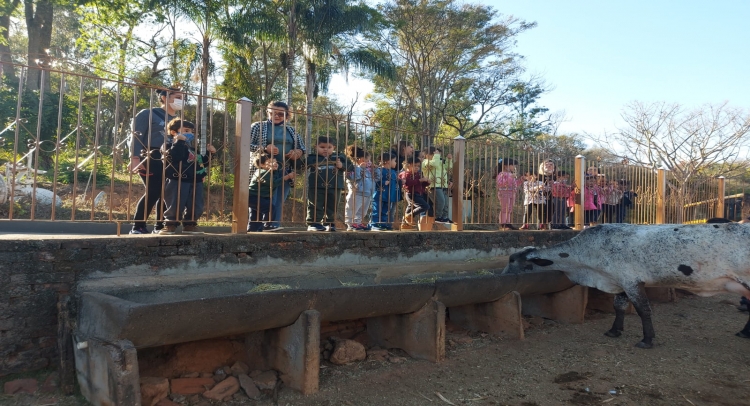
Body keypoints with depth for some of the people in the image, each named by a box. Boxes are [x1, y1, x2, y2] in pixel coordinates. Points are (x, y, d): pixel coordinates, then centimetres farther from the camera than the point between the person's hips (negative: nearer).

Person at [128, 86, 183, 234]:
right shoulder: (149, 114, 2)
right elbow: (136, 135, -5)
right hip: (151, 159, -6)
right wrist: (134, 158, -17)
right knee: (154, 192, -15)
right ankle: (138, 227, -4)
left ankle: (159, 226, 15)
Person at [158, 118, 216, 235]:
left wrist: (208, 152, 17)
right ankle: (170, 225, 10)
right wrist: (179, 141, -25)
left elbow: (201, 161, 27)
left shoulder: (193, 146, 20)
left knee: (196, 206, 7)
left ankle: (190, 225, 20)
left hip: (196, 181, 7)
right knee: (175, 205, -4)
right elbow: (174, 156, -25)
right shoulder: (171, 144, -3)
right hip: (178, 181, -7)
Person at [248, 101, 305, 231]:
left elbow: (302, 147, 21)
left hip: (285, 172, 4)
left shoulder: (290, 130, 17)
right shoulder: (258, 126, 5)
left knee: (279, 201, 0)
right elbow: (246, 144, -4)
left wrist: (298, 152, -4)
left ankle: (274, 226, 4)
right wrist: (264, 149, -19)